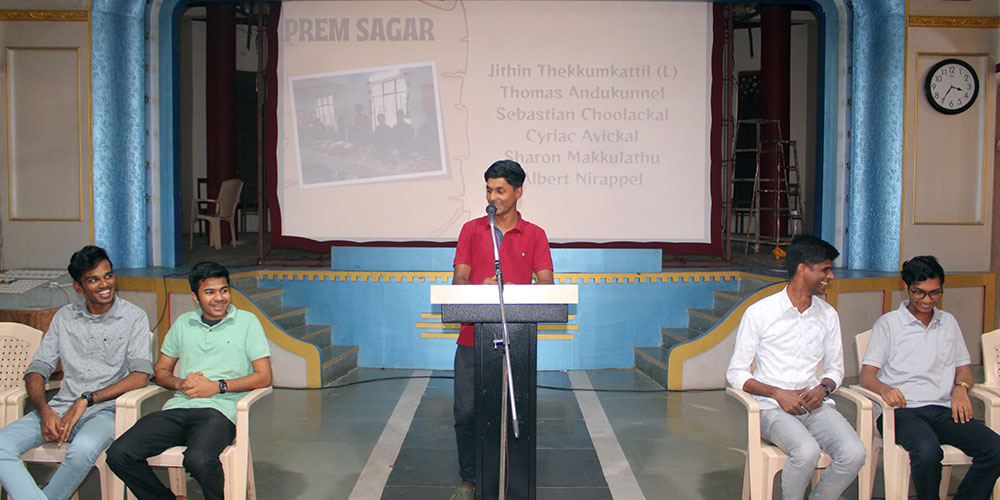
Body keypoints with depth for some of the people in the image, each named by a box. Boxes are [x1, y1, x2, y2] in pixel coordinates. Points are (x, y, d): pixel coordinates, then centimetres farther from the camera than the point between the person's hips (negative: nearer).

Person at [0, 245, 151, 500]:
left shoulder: (134, 317, 0)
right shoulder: (64, 317, 13)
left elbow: (141, 374, -11)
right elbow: (37, 369, 9)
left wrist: (86, 400, -17)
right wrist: (44, 411, -10)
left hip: (105, 410, -4)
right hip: (60, 408, 4)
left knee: (83, 448, -36)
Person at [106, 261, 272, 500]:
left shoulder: (247, 321, 8)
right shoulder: (183, 323, 20)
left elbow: (264, 377, 1)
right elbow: (161, 370, 23)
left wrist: (217, 386, -9)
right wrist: (180, 383, 0)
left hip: (218, 410, -5)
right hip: (178, 407, 5)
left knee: (199, 459, -36)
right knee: (119, 454, -16)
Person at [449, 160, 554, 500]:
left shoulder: (534, 235, 8)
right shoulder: (471, 230, 10)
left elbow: (546, 283, 0)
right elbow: (458, 279, 4)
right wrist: (480, 287, -19)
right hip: (473, 336, 1)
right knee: (466, 412, 0)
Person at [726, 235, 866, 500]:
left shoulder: (828, 315, 12)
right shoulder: (759, 313, -4)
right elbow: (735, 373, -1)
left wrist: (823, 388, -2)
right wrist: (778, 393, -16)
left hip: (815, 405, 5)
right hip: (773, 408, -4)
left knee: (854, 453, -23)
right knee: (807, 452, -33)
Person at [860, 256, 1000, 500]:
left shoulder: (949, 322, 22)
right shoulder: (888, 323, 8)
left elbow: (963, 369, 26)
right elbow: (866, 375, 1)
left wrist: (961, 387, 1)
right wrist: (885, 390, -22)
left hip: (944, 409, 4)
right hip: (902, 410, -4)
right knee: (927, 449, -35)